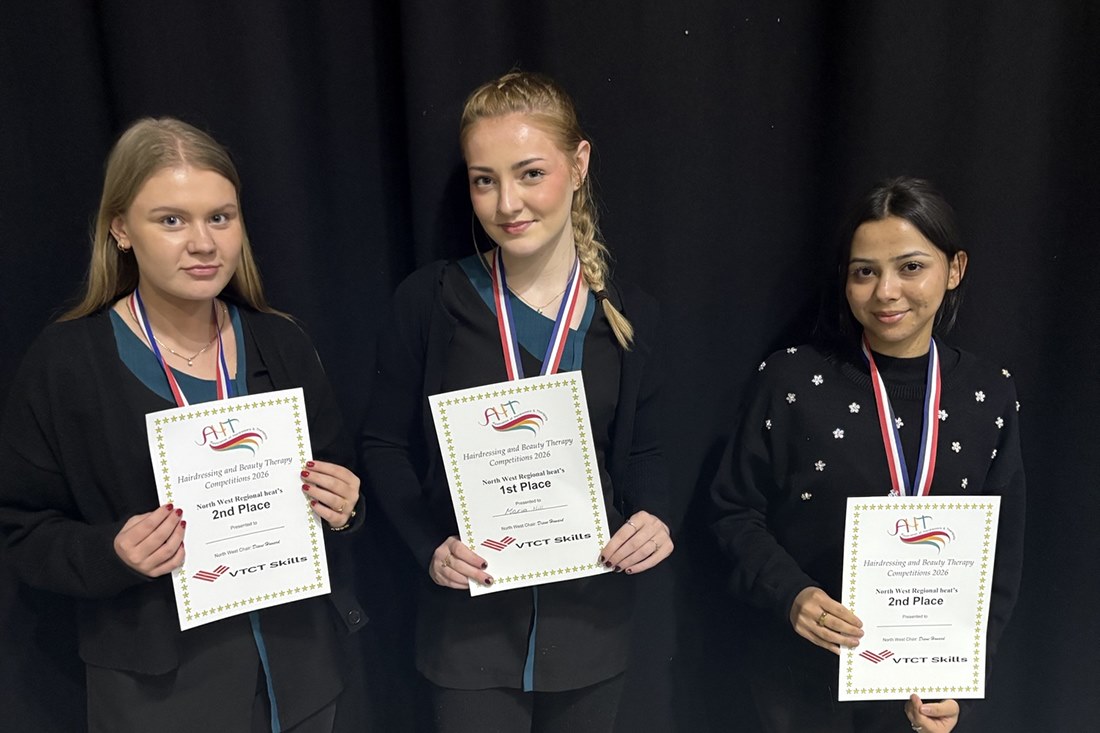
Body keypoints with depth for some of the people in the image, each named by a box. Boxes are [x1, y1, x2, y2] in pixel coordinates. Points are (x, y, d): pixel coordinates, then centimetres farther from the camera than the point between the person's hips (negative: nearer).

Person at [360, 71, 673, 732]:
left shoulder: (629, 314, -3)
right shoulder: (432, 300, -9)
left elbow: (642, 449, 6)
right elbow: (386, 444, -3)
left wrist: (653, 516, -13)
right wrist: (431, 546, -15)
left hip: (591, 619, 2)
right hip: (471, 621, -2)